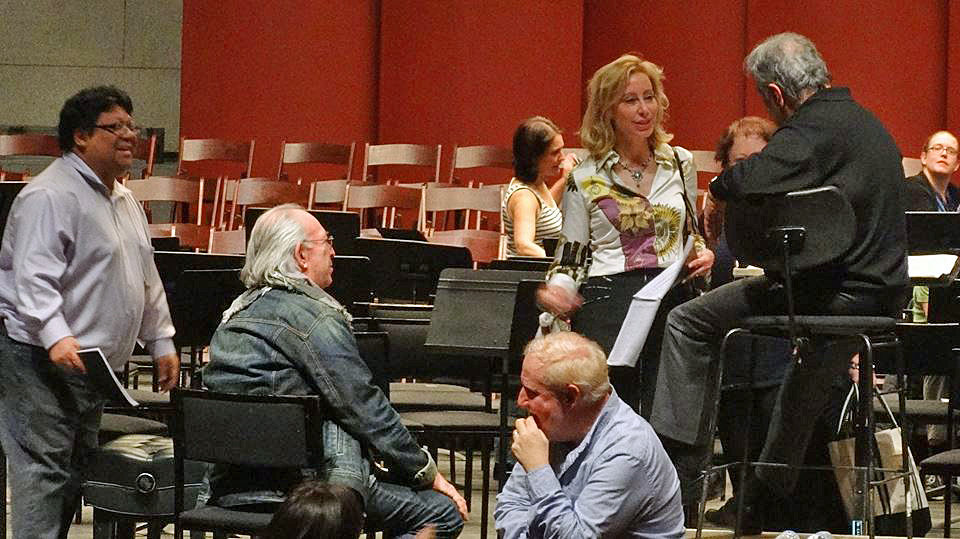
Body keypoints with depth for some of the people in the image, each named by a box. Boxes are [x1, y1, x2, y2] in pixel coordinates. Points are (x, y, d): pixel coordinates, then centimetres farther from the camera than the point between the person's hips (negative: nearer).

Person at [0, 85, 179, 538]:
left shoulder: (124, 200, 19)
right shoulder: (50, 195, -13)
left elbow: (147, 278, 27)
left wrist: (160, 341, 22)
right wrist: (56, 336, -35)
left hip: (93, 363, 10)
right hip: (43, 361, -10)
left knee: (76, 470, 11)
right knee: (44, 470, -12)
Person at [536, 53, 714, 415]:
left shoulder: (680, 164, 14)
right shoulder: (586, 178, 6)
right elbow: (570, 258, 10)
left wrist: (702, 254, 5)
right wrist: (555, 290, -10)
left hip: (671, 300, 2)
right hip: (606, 300, -2)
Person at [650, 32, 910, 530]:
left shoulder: (812, 129, -15)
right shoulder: (867, 123, 16)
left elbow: (749, 178, -32)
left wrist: (716, 195, -10)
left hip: (834, 295, -9)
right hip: (883, 290, 10)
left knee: (688, 323, -2)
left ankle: (679, 474, -4)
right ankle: (767, 500, 50)